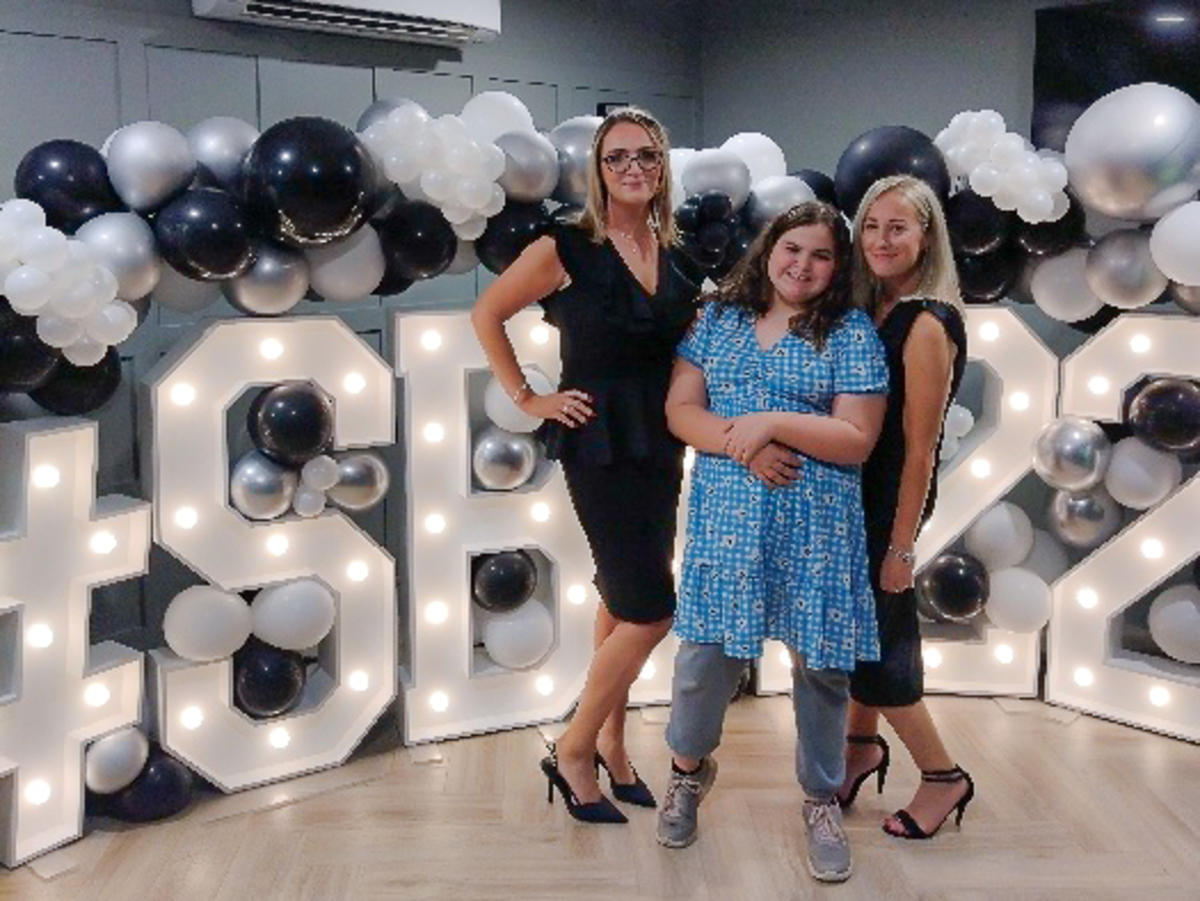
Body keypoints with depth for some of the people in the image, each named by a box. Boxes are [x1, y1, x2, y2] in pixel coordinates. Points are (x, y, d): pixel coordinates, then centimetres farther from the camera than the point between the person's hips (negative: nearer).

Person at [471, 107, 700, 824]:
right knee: (651, 609, -9)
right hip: (598, 442, -6)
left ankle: (610, 743, 28)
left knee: (624, 598, 14)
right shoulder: (566, 249, -9)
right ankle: (574, 752, 8)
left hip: (660, 446, 6)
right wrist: (527, 398, -4)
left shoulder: (671, 254, 8)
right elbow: (487, 314, -1)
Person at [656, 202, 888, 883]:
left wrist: (772, 423, -16)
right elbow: (680, 409, 3)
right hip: (727, 514, 2)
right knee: (706, 652, 4)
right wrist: (740, 442, -14)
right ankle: (689, 766, 33)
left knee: (821, 662, 6)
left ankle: (822, 799, 28)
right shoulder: (719, 318, 9)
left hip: (818, 525, -1)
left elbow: (857, 440, -6)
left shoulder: (852, 333, 1)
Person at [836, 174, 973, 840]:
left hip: (889, 503, -7)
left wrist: (901, 546, -17)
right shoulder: (874, 310, 7)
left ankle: (943, 777, 20)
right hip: (855, 493, 8)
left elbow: (919, 448, -19)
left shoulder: (927, 325, -19)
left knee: (876, 642, 3)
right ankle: (863, 745, 37)